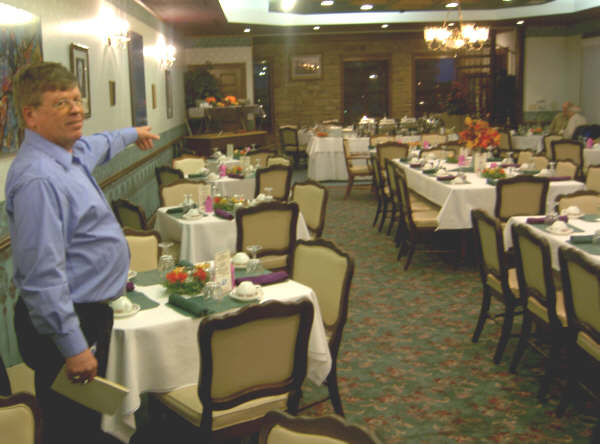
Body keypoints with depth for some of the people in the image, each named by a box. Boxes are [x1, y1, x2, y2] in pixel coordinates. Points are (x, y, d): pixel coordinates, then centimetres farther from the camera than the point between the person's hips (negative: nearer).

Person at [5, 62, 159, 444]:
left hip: (90, 310, 10)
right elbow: (43, 276, -29)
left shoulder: (69, 153, 7)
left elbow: (96, 146, 34)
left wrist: (132, 134, 52)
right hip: (68, 323, -10)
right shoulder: (38, 179, -25)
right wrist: (73, 347, -27)